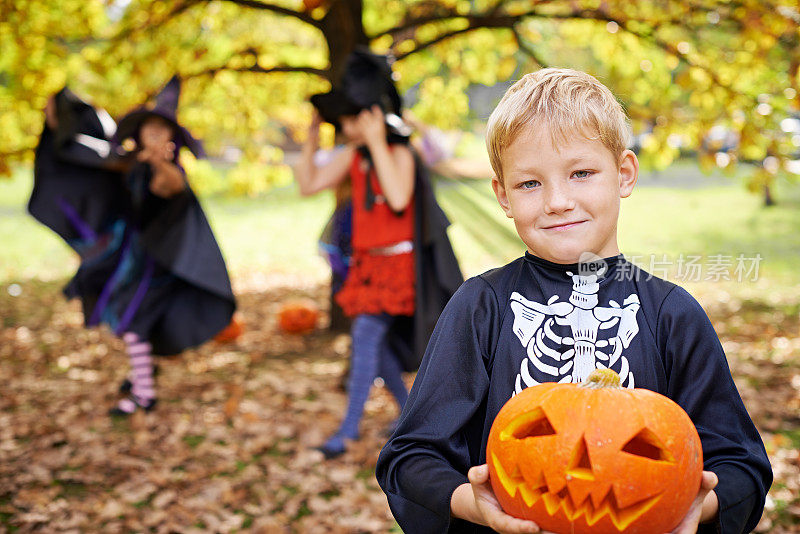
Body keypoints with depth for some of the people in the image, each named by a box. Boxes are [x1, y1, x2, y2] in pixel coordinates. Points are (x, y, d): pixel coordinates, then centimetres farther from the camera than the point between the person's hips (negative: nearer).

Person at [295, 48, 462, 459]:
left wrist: (378, 144, -32)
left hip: (396, 261, -8)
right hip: (367, 262, 8)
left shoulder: (399, 153, -15)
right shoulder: (353, 156, 4)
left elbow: (399, 200, -33)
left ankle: (349, 427, -11)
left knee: (367, 333, -15)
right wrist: (311, 139, 1)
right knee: (374, 341, 12)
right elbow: (308, 185, 8)